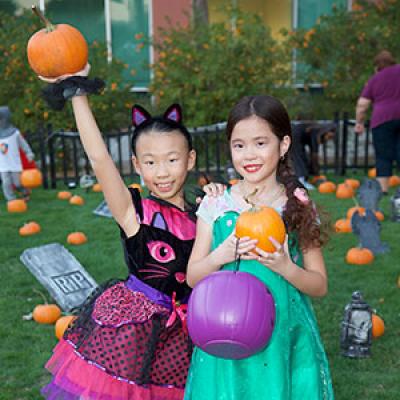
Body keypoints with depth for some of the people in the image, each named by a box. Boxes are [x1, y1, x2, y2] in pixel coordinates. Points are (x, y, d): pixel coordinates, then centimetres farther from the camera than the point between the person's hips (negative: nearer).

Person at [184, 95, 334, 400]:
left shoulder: (298, 207, -3)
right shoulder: (215, 204, -2)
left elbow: (320, 286, 0)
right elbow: (192, 277, 2)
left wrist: (284, 267, -18)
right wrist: (222, 255, -17)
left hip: (285, 338, 0)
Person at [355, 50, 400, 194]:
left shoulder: (374, 80, 8)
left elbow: (362, 104, 4)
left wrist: (359, 122, 15)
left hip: (383, 119, -1)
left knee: (384, 156, 2)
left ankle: (383, 189, -3)